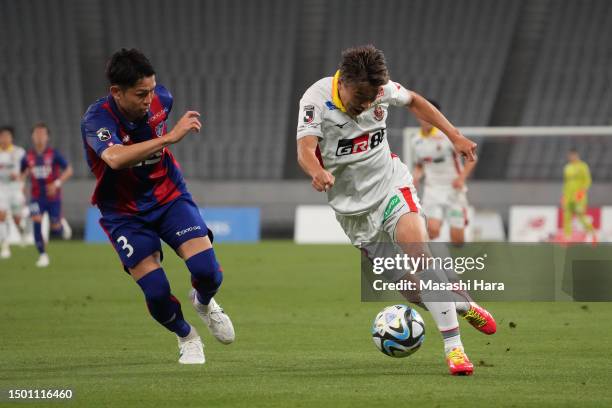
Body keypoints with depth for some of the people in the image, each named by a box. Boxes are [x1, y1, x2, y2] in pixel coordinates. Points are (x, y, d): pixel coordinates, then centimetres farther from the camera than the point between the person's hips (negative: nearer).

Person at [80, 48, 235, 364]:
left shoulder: (160, 99, -12)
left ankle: (203, 302, 23)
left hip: (168, 196, 3)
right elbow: (115, 158, -49)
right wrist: (169, 137, -52)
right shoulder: (97, 119, -27)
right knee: (157, 293, -14)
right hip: (124, 212, -3)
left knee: (207, 272, -16)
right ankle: (187, 338, 19)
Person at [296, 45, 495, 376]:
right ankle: (460, 306, 31)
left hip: (391, 185, 1)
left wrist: (454, 136, 6)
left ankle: (453, 347, -24)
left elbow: (413, 101, 12)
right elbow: (305, 149, -33)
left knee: (418, 252, -25)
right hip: (353, 206, 0)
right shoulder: (316, 99, -20)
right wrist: (318, 172, -56)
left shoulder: (380, 88, -10)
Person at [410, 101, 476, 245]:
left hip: (453, 189, -2)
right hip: (432, 190, 2)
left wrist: (461, 178, -19)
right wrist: (416, 177, 1)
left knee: (457, 238, -3)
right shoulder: (416, 141, 6)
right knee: (432, 230, -21)